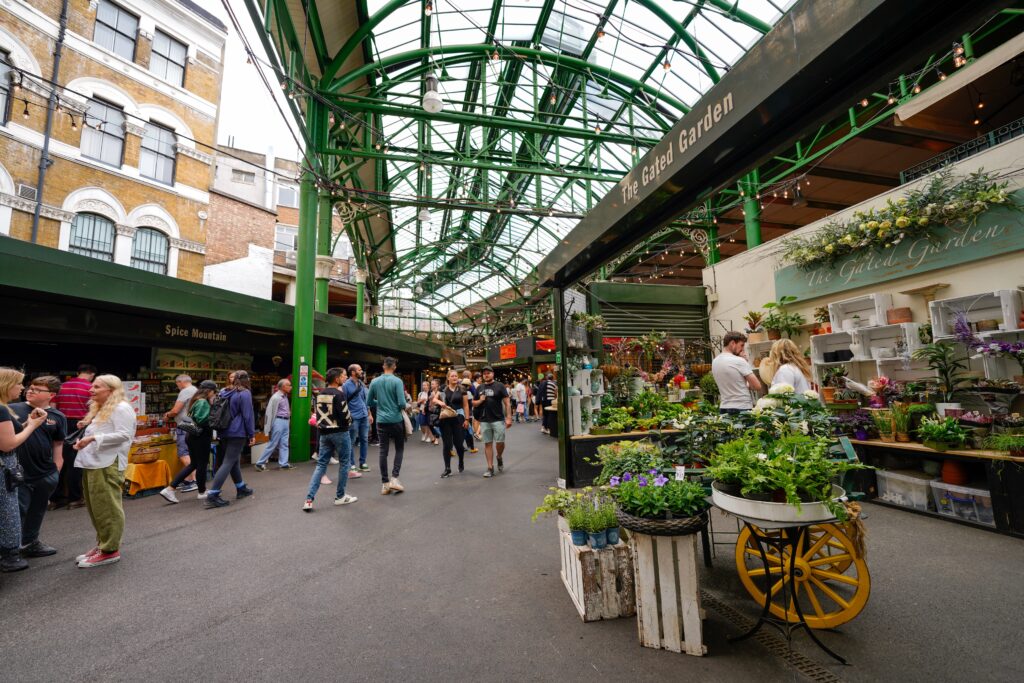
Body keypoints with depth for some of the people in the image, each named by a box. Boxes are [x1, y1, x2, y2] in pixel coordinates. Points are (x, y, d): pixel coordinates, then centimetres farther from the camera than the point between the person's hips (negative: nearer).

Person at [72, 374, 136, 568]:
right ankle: (102, 544, 26)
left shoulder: (121, 408, -11)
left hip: (107, 465, -10)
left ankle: (110, 550, 4)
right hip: (92, 464, 10)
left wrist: (93, 438, -22)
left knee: (107, 509, -4)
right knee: (96, 508, 15)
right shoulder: (100, 409, 20)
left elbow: (124, 435, -19)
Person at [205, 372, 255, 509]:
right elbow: (248, 415, -13)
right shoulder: (245, 393, -11)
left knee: (233, 461, 17)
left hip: (224, 433, 8)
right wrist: (252, 434, -6)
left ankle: (241, 489, 29)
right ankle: (212, 495, -11)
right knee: (228, 463, -6)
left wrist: (219, 431, 25)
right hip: (238, 433, -8)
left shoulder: (225, 392, 11)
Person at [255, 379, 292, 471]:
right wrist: (270, 428, -13)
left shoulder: (285, 397, 13)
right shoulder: (276, 397, -12)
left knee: (284, 444, 8)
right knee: (272, 444, -2)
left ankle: (283, 463, 12)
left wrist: (288, 421, 10)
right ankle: (260, 463, 10)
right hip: (278, 421, -8)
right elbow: (270, 413, -12)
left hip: (285, 421, 8)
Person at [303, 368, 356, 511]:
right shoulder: (339, 393, -15)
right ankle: (340, 496, 15)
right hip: (340, 432, -7)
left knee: (321, 464, 9)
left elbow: (318, 414, 14)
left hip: (324, 433, 7)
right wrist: (349, 421, 1)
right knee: (344, 463, 7)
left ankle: (309, 499, 1)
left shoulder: (320, 394, 10)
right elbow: (345, 415, -18)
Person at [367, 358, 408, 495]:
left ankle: (384, 483, 12)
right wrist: (404, 407, 5)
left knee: (383, 451, 7)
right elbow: (402, 403, -16)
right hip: (396, 420, -3)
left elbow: (369, 402, 9)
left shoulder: (374, 382, 2)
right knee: (399, 449, 12)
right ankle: (394, 478, 1)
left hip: (381, 421, 3)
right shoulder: (397, 381, -11)